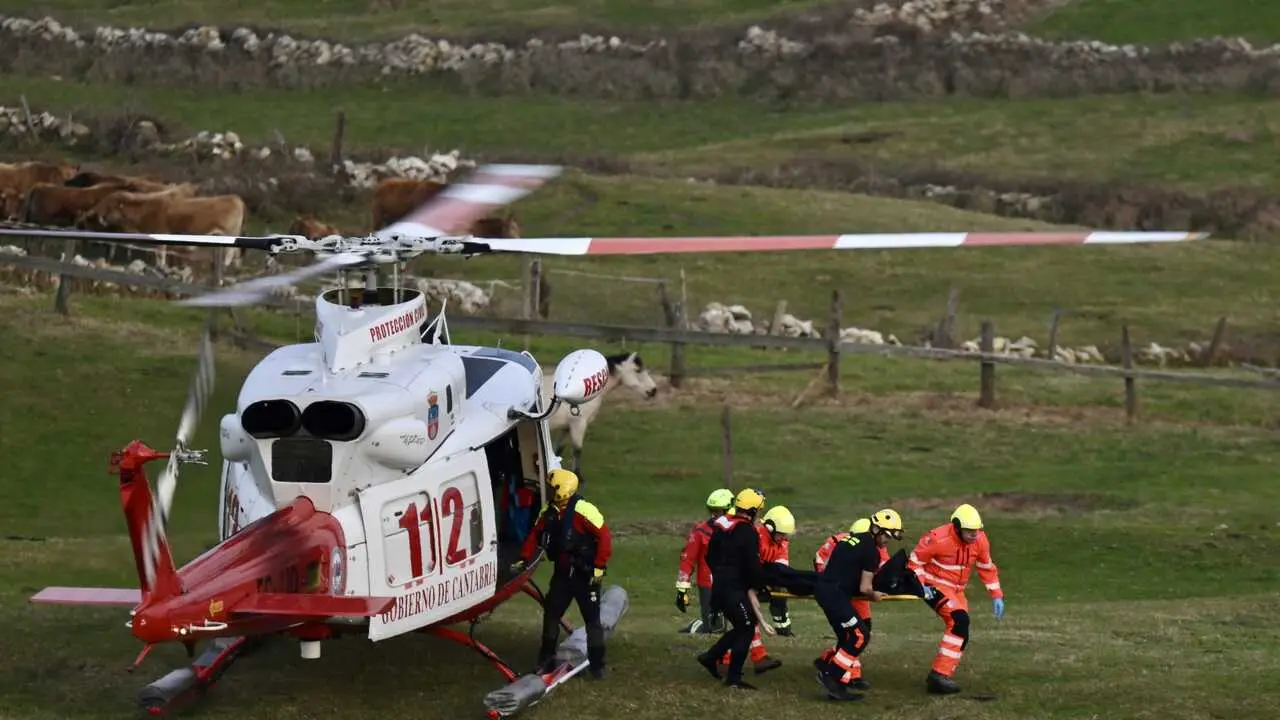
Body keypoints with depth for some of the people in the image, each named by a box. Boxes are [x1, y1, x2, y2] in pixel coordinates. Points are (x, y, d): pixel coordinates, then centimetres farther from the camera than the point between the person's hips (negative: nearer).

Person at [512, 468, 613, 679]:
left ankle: (597, 665, 6)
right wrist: (524, 559, 7)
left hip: (585, 575, -7)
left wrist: (600, 567, -20)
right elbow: (535, 535, 15)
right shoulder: (548, 513, 3)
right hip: (562, 573, 7)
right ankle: (546, 660, 19)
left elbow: (604, 536, -21)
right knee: (551, 614, 8)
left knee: (592, 619, -1)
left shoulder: (583, 511, -20)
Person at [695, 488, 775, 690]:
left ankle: (710, 657, 20)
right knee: (746, 629, -2)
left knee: (741, 628, 19)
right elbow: (753, 565, -17)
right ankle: (734, 677, -2)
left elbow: (710, 556, 19)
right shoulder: (748, 533, -16)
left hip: (719, 585, 9)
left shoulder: (721, 526, 11)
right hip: (735, 588, -9)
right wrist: (759, 585, -2)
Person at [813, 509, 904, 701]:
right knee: (859, 636, -8)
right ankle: (831, 676, -8)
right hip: (834, 593, -10)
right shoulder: (871, 551, -9)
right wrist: (873, 595, 12)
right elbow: (864, 588, -9)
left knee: (848, 636, 16)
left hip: (824, 589, 10)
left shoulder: (854, 539, 17)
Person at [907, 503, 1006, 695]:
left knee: (962, 635, 4)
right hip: (935, 587, -7)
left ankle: (939, 679, 16)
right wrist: (920, 586, -24)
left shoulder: (980, 541, -7)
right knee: (959, 620, -27)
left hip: (956, 590, 7)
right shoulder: (939, 539, -25)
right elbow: (915, 561, -12)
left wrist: (996, 596, 6)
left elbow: (987, 568, 9)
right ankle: (939, 674, -27)